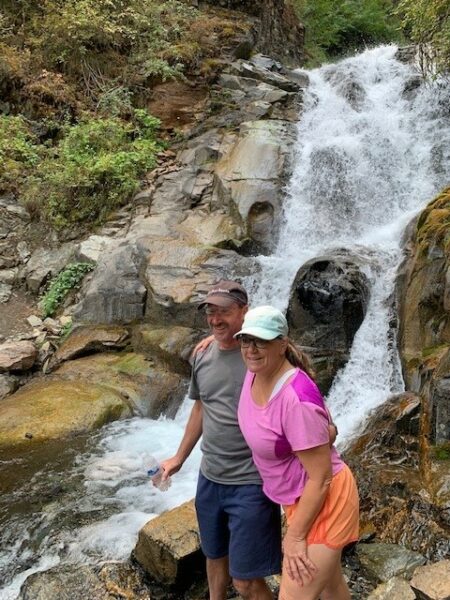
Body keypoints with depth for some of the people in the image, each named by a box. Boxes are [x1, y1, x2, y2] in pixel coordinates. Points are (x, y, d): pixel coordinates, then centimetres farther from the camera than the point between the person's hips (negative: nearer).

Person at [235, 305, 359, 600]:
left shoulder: (297, 399, -33)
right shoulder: (257, 370, -10)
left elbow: (320, 478, -26)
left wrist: (295, 537, -19)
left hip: (323, 499, -8)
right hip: (300, 496, 9)